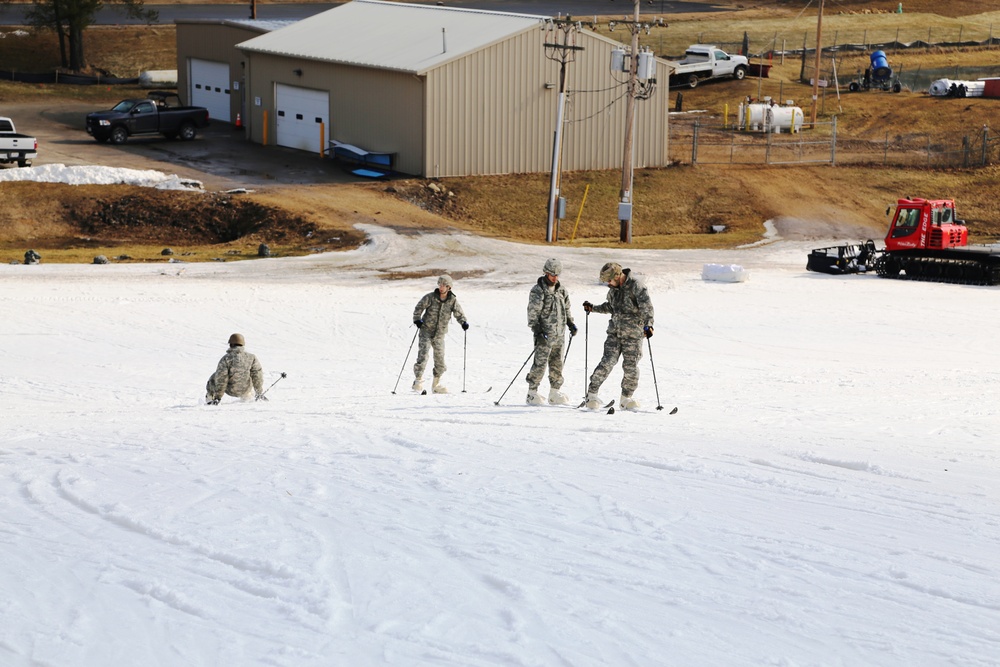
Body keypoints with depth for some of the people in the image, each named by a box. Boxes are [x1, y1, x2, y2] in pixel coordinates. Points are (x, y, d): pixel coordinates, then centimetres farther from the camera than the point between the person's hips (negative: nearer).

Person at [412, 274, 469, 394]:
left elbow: (459, 314, 3)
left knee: (440, 359, 5)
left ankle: (436, 384, 20)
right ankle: (418, 381, -12)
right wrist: (417, 319, -16)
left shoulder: (453, 300, -2)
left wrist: (464, 322, -15)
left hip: (440, 334, 2)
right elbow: (419, 307, -1)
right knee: (423, 355, -17)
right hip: (426, 331, -2)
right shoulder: (430, 297, -7)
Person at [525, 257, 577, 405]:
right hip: (544, 335, -6)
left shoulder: (561, 290, 12)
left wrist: (571, 324, 15)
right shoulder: (538, 290, -8)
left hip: (559, 335, 6)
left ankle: (554, 394, 19)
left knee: (557, 364, 10)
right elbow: (532, 312, -12)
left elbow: (566, 309, 25)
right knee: (540, 364, -8)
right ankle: (532, 394, -1)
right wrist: (537, 330, -19)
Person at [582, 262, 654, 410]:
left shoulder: (636, 285, -12)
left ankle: (626, 399, 15)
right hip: (614, 332, 4)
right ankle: (592, 394, 1)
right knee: (607, 363, -7)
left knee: (631, 368, -3)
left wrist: (648, 324, -36)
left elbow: (646, 306, -23)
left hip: (633, 334, -4)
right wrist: (593, 308, 26)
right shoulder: (613, 288, 10)